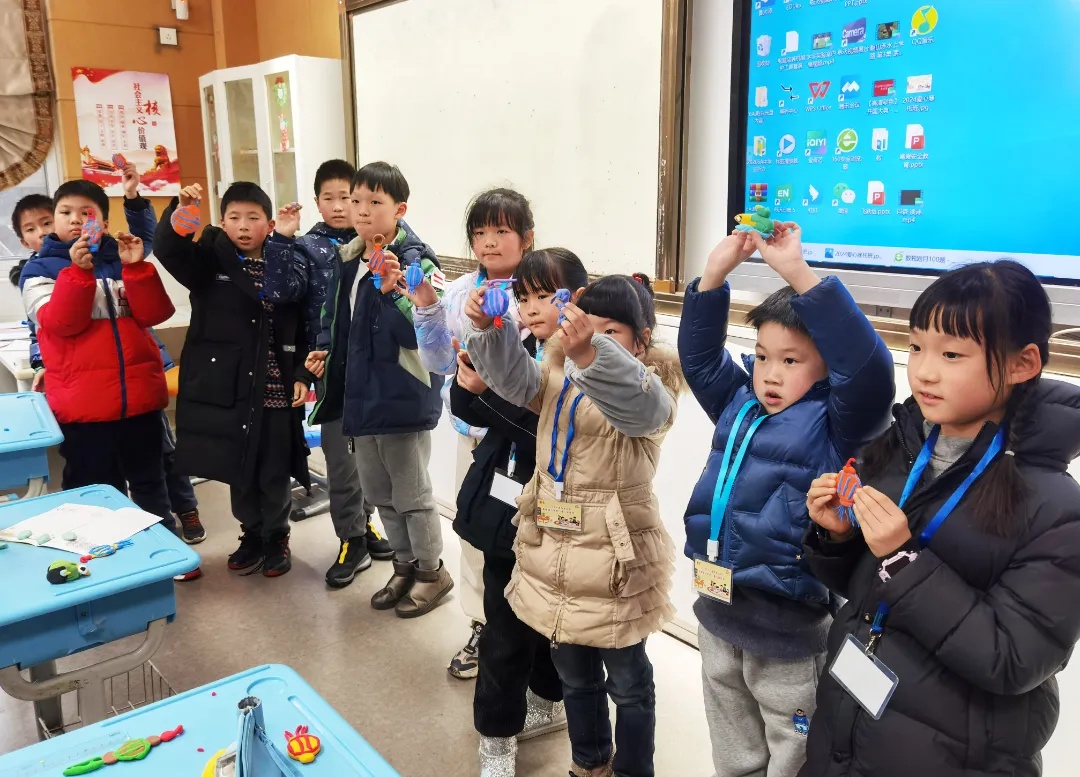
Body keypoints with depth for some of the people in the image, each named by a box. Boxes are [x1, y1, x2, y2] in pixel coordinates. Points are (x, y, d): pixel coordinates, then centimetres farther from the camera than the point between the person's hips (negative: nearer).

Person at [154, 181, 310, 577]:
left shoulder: (288, 266, 1)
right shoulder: (210, 260, 1)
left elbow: (303, 330, 3)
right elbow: (167, 249, -18)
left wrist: (302, 376, -3)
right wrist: (179, 211, -35)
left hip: (275, 389, 0)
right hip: (225, 386, 1)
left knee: (275, 473, 9)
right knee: (238, 470, 14)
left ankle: (277, 538, 30)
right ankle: (252, 534, 34)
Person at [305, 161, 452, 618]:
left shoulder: (415, 259, -15)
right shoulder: (348, 260, 8)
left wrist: (393, 291, -36)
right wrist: (324, 350, 5)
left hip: (403, 397, -8)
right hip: (359, 393, 8)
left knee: (411, 493, 7)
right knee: (378, 492, 20)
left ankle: (432, 570, 28)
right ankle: (405, 565, 38)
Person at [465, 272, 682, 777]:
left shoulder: (650, 386, -12)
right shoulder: (561, 375, 5)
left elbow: (639, 405, -36)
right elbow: (514, 377, -11)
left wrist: (590, 352, -53)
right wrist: (487, 330, -31)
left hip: (614, 560, -5)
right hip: (555, 554, 6)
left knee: (627, 679, 13)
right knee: (574, 674, 23)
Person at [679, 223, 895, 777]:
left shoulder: (833, 426, -13)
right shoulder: (741, 406, 5)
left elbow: (867, 368, -29)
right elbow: (699, 355, 10)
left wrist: (797, 272, -33)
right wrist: (715, 274, -4)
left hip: (787, 627, -6)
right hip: (718, 612, 6)